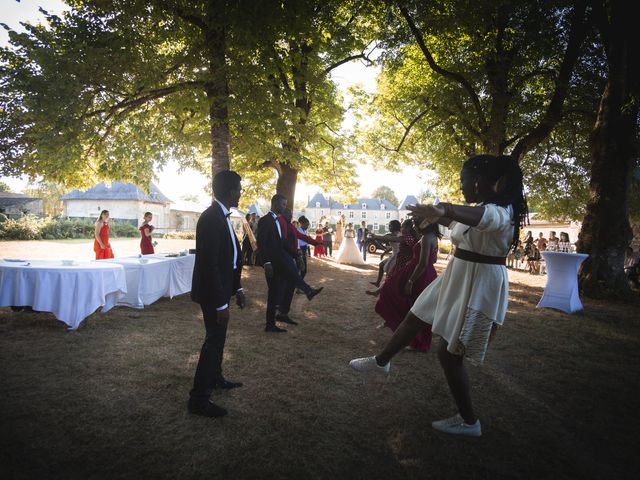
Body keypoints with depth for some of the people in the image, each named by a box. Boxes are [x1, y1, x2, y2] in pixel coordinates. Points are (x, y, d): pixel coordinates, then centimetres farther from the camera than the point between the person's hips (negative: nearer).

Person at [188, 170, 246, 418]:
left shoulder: (222, 216, 7)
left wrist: (237, 289, 13)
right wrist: (221, 303, -24)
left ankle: (215, 378, 41)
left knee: (218, 336, 22)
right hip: (212, 291, -10)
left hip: (222, 287, 10)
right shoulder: (211, 219, -24)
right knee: (214, 339, -1)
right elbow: (209, 265, -26)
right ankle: (199, 399, 11)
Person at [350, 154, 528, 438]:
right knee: (413, 319, 18)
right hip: (457, 278, 9)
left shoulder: (501, 211, -22)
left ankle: (468, 422, 20)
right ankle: (381, 361, 41)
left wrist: (444, 209, -66)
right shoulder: (479, 208, 8)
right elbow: (457, 222, 30)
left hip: (478, 287, -9)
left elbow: (482, 217, -48)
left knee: (449, 354, 0)